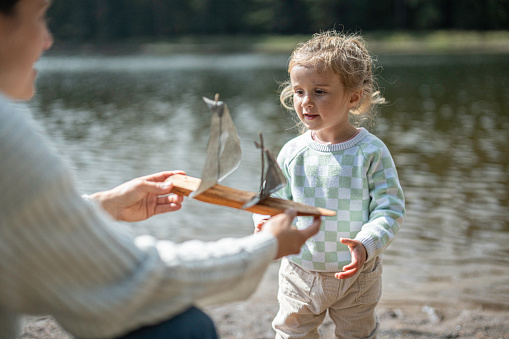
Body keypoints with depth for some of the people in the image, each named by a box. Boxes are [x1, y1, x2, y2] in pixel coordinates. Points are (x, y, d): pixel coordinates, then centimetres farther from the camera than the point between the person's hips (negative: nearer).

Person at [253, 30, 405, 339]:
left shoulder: (371, 152, -14)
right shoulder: (293, 152, -6)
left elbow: (390, 209, -13)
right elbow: (278, 199, 3)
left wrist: (365, 244, -28)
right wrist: (266, 222, -19)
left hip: (356, 272, -2)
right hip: (300, 271, 2)